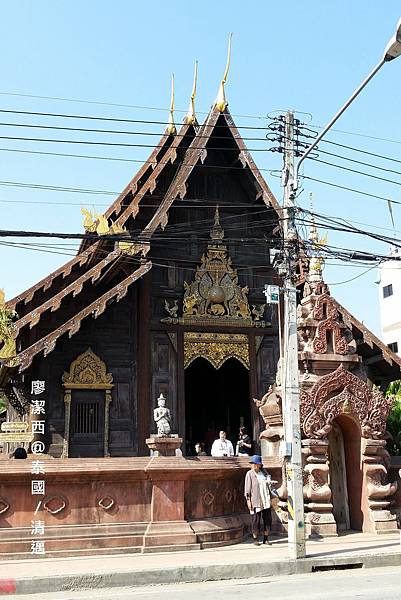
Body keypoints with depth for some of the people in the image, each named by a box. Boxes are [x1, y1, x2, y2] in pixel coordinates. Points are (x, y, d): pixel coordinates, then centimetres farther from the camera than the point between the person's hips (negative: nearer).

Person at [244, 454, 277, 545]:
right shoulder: (249, 474, -3)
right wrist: (248, 500, -9)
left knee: (268, 519, 5)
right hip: (255, 501, -4)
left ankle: (266, 538, 15)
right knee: (256, 520, -1)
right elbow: (247, 487, -4)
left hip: (266, 501, 4)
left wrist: (271, 498, 11)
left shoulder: (264, 473, 9)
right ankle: (255, 539, 10)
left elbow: (269, 485, 16)